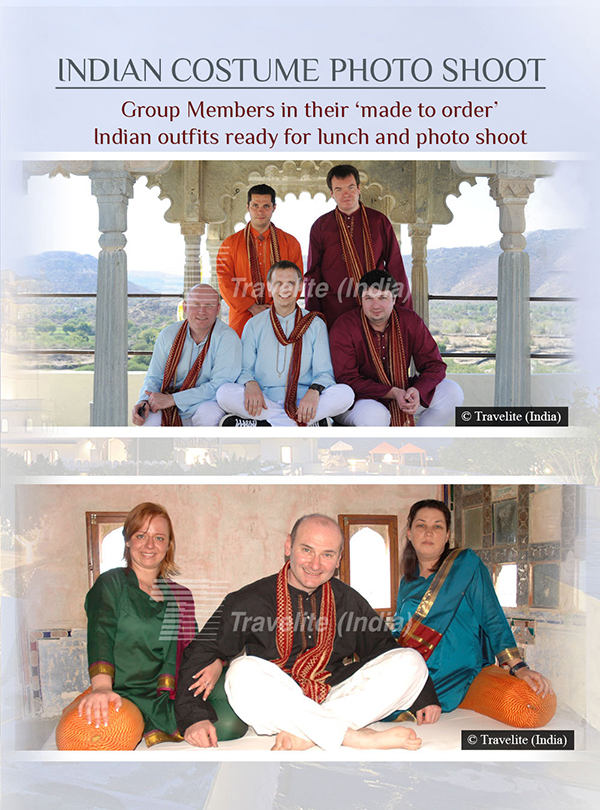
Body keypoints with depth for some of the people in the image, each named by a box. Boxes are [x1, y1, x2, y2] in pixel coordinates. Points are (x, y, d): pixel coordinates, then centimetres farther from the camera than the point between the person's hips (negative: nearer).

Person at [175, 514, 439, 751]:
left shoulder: (349, 601, 9)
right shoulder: (248, 601, -2)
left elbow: (383, 648, 16)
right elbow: (201, 653, -5)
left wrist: (425, 701, 5)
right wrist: (195, 717, -19)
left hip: (335, 700, 3)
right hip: (277, 707, -3)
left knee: (410, 662, -14)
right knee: (243, 672, -33)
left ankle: (306, 734, -27)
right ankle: (359, 738, -32)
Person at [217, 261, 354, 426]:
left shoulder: (316, 324, 10)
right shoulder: (254, 325, 12)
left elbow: (324, 372, 5)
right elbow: (245, 369, 7)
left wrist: (314, 391, -19)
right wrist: (251, 384, -18)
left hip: (302, 402, 0)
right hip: (264, 404, 0)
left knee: (345, 393, -28)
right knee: (224, 393, -28)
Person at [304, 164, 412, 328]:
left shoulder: (379, 221, 8)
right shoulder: (320, 226, 8)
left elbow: (395, 267, 9)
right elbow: (313, 274, 8)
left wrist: (405, 310, 5)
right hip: (334, 311, 0)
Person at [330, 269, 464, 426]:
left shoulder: (410, 321, -4)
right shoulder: (343, 327, -15)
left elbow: (434, 364, -3)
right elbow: (348, 379, -19)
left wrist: (417, 390, -26)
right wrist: (393, 393, -30)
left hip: (400, 392, 5)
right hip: (359, 399, -5)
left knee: (452, 392, -10)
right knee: (375, 415, -39)